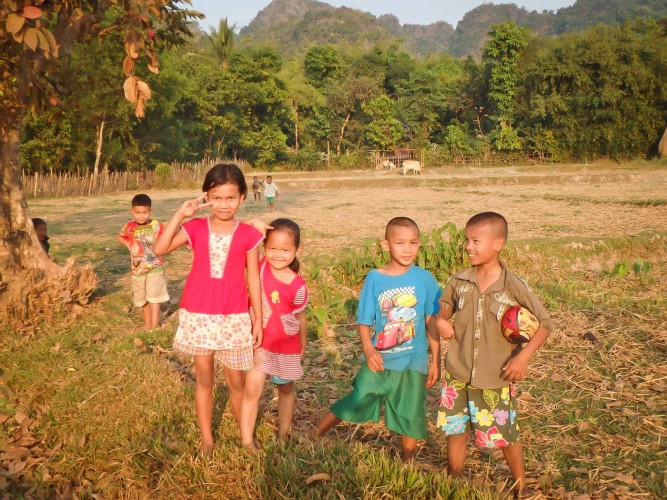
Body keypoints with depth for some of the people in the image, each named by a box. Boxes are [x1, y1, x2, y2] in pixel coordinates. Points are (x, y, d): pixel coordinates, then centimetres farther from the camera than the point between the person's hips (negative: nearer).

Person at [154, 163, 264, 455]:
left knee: (236, 381, 10)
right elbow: (160, 249, -12)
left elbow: (253, 279, -1)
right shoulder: (196, 228, -1)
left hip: (234, 318, -1)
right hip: (199, 315, 1)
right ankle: (206, 439, 26)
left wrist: (258, 319, -1)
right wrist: (180, 215, -16)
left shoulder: (248, 235, -4)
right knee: (204, 379, 12)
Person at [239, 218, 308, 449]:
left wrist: (302, 344, 10)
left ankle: (283, 434, 37)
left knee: (286, 389, 18)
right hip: (259, 341, 1)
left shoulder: (298, 286, -16)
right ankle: (246, 441, 2)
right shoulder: (260, 266, -12)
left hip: (286, 345, 0)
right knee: (252, 388, -9)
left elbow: (300, 317, -2)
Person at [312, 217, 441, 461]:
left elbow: (431, 322, 0)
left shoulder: (424, 279, -6)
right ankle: (314, 436, 27)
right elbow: (364, 321, -5)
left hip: (413, 363, 1)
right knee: (355, 402, 8)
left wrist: (435, 361, 3)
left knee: (410, 418, 13)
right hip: (378, 361, -1)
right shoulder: (374, 278, -8)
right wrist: (369, 350, -21)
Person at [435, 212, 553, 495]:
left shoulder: (513, 288, -14)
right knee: (455, 431, 15)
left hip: (495, 378, -3)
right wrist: (441, 321, -11)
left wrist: (524, 356, -20)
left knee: (506, 436, 10)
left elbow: (544, 323, -8)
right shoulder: (459, 282, -4)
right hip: (458, 375, 3)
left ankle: (521, 488, 34)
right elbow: (444, 311, 13)